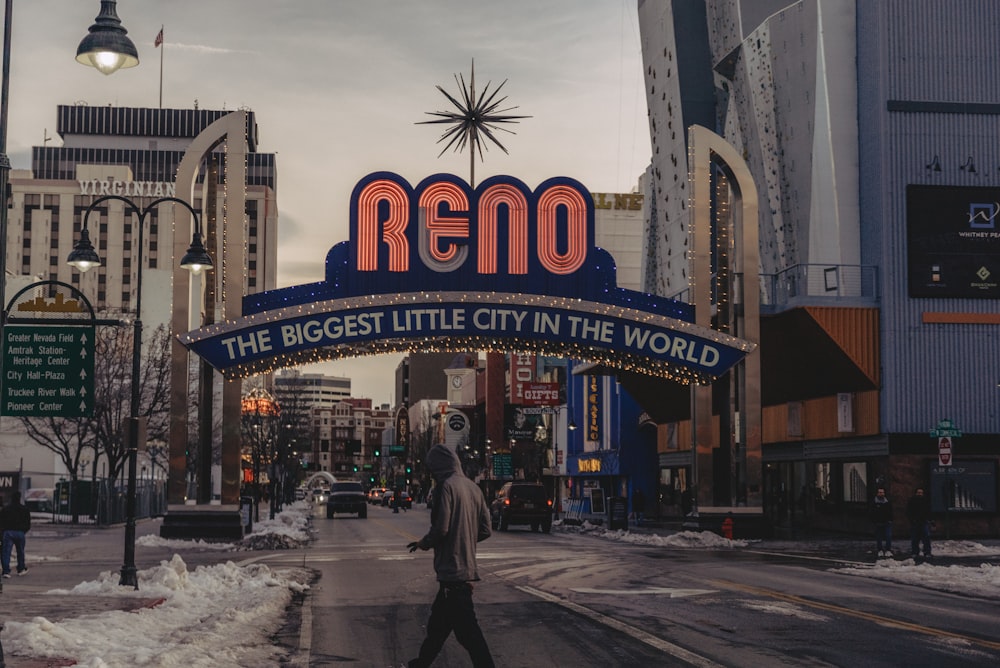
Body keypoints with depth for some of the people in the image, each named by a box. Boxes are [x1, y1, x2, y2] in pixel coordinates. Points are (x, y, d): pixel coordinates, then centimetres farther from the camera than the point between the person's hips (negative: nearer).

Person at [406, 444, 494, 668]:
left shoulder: (445, 487, -13)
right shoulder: (472, 487, 9)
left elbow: (440, 529, -18)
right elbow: (485, 529, 10)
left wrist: (424, 543, 0)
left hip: (451, 569, -8)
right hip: (467, 566, 8)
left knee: (466, 629, -6)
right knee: (438, 622, 21)